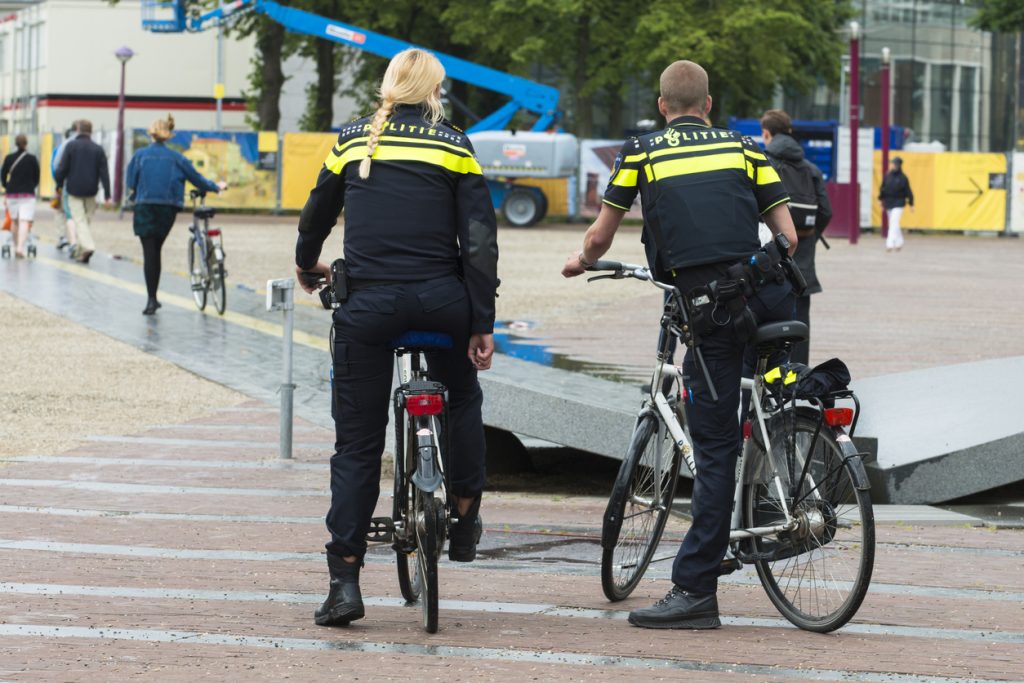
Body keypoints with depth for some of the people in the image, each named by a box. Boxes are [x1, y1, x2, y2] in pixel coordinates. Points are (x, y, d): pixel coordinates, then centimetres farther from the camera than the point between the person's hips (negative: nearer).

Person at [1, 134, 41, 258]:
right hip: (28, 194, -3)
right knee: (24, 221, -9)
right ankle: (20, 248, -24)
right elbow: (37, 177, 3)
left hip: (12, 193, 3)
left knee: (15, 221, 16)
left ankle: (16, 247, 24)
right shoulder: (32, 159, -4)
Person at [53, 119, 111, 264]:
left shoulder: (71, 146, -4)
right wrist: (107, 196, 0)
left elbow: (62, 168, -6)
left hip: (74, 190, -3)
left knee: (79, 220, -4)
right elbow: (104, 173, 0)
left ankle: (88, 246, -25)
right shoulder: (98, 149, 3)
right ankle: (80, 252, 17)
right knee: (87, 220, 14)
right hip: (91, 192, 3)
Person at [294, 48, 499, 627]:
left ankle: (345, 581, -1)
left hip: (368, 304, 1)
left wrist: (308, 264, 46)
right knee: (462, 398, 30)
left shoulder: (354, 141, 11)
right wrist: (483, 325, 0)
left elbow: (318, 211, 25)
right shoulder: (454, 145, 5)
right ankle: (465, 518, 27)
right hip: (441, 300, -1)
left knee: (357, 443, 5)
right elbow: (479, 241, -1)